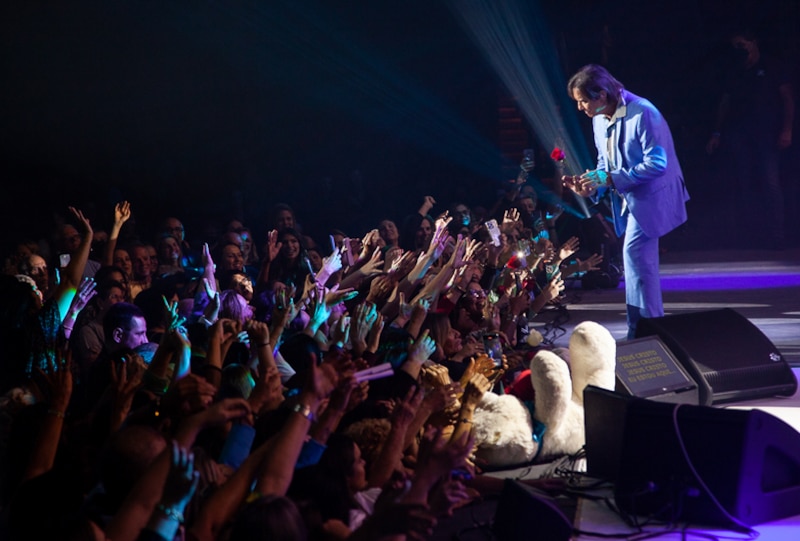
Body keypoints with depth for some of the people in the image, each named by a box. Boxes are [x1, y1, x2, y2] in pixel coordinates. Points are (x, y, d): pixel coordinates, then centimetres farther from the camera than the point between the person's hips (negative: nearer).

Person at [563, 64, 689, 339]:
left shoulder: (643, 114, -22)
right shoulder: (599, 120, 5)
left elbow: (657, 163, -24)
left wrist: (609, 179, -25)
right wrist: (591, 187, -7)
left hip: (651, 196, -8)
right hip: (629, 200, 8)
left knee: (634, 253, -14)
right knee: (642, 261, 12)